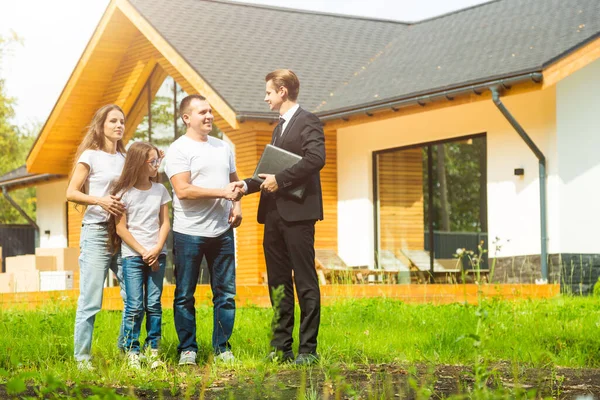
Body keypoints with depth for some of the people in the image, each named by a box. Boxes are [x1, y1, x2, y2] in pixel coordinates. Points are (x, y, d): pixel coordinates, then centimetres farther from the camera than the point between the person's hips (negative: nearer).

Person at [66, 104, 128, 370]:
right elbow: (71, 193, -6)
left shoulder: (125, 158, 14)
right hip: (96, 231, -5)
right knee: (90, 300, -6)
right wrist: (100, 200, -19)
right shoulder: (91, 156, -1)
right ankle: (82, 357, 0)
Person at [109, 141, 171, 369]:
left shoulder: (160, 190, 9)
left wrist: (157, 250, -6)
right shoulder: (124, 193, -3)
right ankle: (132, 353, 1)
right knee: (135, 306, -6)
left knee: (154, 305, 2)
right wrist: (143, 252, -9)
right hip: (132, 256, -3)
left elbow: (164, 223, 8)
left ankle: (153, 351, 8)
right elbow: (121, 228, -5)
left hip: (157, 255, 3)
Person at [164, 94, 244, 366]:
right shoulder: (179, 150, -5)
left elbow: (234, 181, 26)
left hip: (222, 231, 5)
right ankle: (187, 350, 12)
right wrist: (222, 192, -19)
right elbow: (183, 190, -16)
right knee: (185, 295, 3)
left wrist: (236, 205, 6)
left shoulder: (223, 147, 15)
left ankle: (222, 348, 14)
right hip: (189, 233, -5)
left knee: (225, 293, 5)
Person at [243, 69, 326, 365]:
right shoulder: (280, 127, 22)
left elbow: (316, 158, -21)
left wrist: (280, 180, -19)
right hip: (274, 213, 9)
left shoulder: (307, 122, -6)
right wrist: (247, 184, 8)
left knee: (305, 282, -4)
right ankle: (281, 347, 15)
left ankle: (308, 349, -1)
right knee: (278, 282, 10)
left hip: (297, 212, -9)